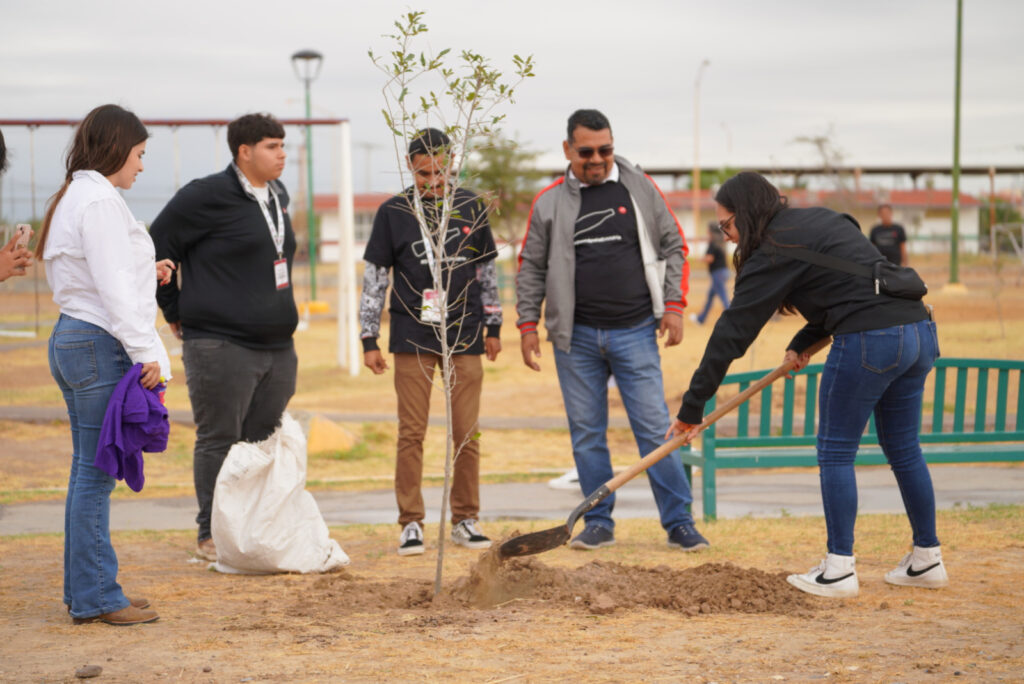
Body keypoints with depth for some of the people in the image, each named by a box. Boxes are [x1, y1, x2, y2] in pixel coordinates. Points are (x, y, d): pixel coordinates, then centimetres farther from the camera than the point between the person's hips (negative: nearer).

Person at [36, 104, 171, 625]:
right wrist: (145, 352, -17)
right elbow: (113, 288, -18)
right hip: (100, 344, -10)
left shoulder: (71, 198, 17)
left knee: (89, 470, 13)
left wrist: (143, 271, 14)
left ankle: (86, 591, 18)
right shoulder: (100, 200, -13)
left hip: (72, 339, 10)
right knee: (96, 471, -6)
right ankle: (95, 597, -2)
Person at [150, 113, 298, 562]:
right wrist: (175, 310, -1)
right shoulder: (207, 197, -11)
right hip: (221, 345, -7)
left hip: (277, 346, 8)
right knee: (219, 441, -1)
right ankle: (212, 535, 7)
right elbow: (157, 247, -6)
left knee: (265, 442, 11)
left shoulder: (277, 196, 13)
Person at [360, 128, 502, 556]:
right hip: (412, 339, -1)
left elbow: (487, 270, 16)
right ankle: (411, 524, 6)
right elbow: (374, 278, 4)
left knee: (466, 433, 3)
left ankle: (465, 519, 15)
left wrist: (493, 326, 16)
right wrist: (369, 339, 1)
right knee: (412, 433, -1)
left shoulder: (471, 208, 7)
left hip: (465, 336, 2)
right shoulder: (393, 212, 2)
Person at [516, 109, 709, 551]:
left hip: (634, 332, -1)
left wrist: (673, 304, -1)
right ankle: (599, 522, 16)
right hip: (576, 337, 1)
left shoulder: (640, 188, 5)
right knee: (586, 434, 5)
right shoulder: (549, 202, 5)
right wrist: (528, 324, 4)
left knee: (654, 428, -3)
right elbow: (531, 268, 11)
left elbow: (672, 247, 9)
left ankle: (679, 523, 3)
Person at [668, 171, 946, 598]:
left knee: (835, 452, 3)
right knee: (903, 450, 18)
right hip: (918, 331, 9)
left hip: (868, 341, -9)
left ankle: (839, 570, 5)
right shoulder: (822, 219, 20)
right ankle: (927, 561, 24)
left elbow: (733, 332, -5)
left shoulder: (774, 250, -4)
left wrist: (692, 407, -2)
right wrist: (804, 342, 20)